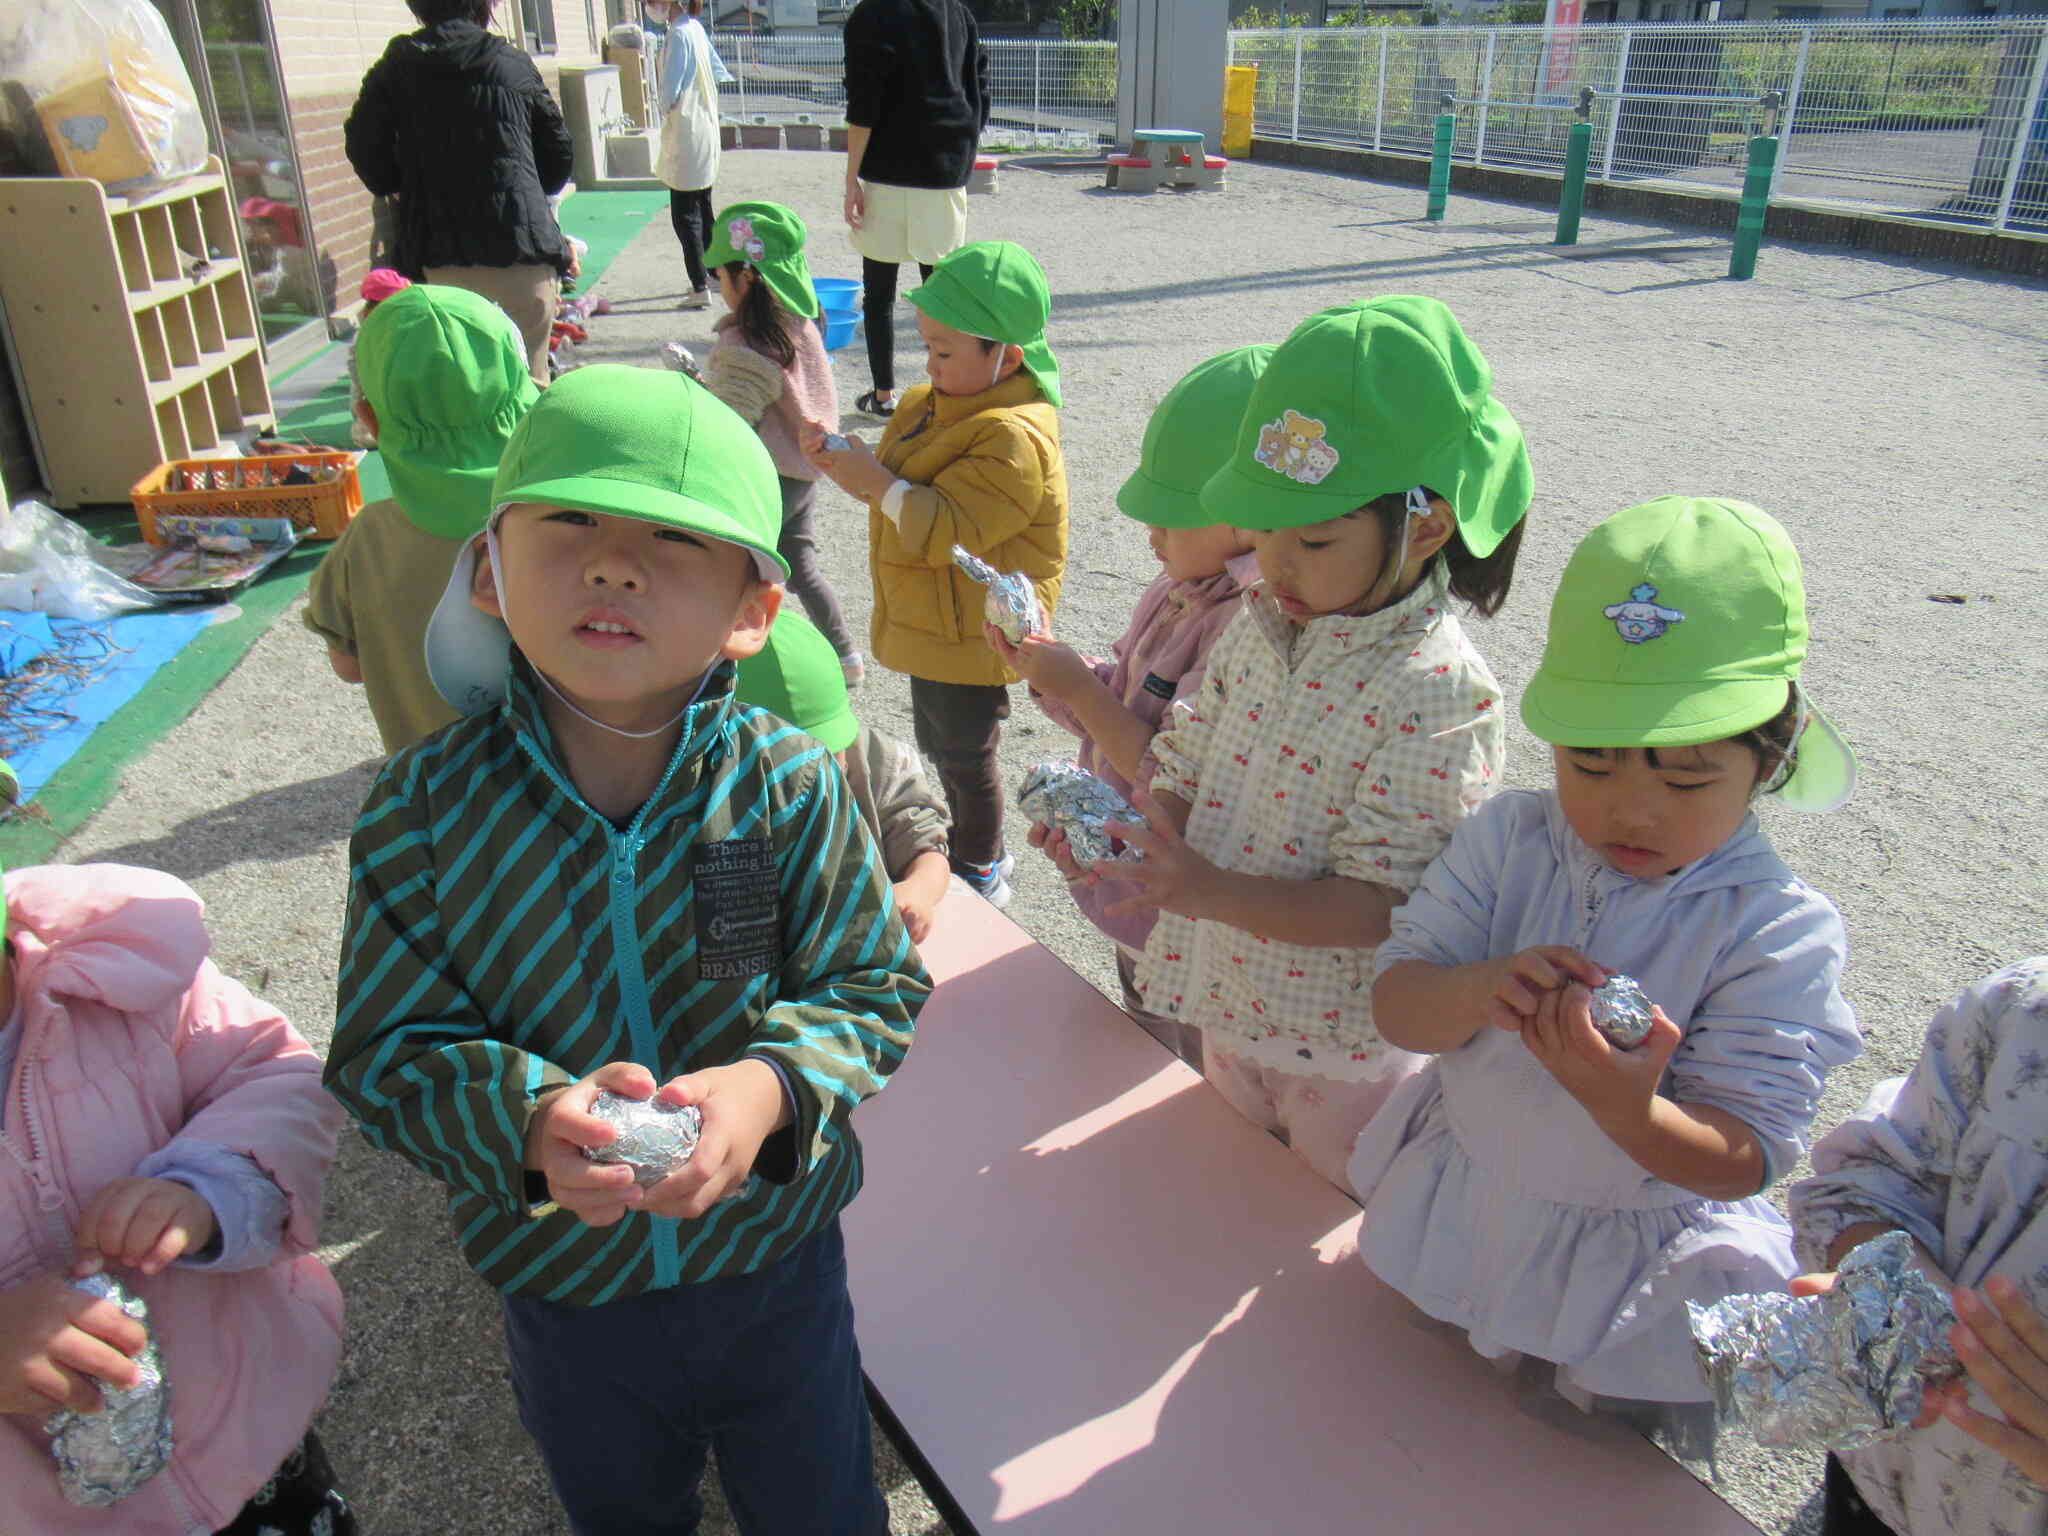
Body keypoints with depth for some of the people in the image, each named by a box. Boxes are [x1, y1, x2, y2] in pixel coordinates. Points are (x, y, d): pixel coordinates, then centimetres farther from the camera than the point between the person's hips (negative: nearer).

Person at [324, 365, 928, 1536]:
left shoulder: (792, 785, -20)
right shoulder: (425, 804, -18)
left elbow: (876, 988, -14)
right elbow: (389, 1049, -15)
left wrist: (769, 1088, -33)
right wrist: (528, 1120, -34)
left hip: (775, 1259, 0)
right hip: (561, 1279, 1)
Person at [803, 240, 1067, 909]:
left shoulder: (1014, 439, -26)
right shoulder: (936, 405, 6)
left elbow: (946, 528, -31)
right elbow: (907, 495, 16)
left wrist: (877, 481, -26)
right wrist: (845, 461, -1)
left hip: (971, 637, -10)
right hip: (932, 624, 10)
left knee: (965, 755, 8)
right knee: (938, 746, 24)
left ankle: (980, 874, 29)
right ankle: (975, 846, 45)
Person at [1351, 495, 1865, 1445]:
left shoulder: (1780, 931, -21)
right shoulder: (1506, 840, -12)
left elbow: (1745, 1160, -22)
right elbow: (1394, 1004, -13)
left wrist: (1627, 1112, -44)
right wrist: (1481, 991, -36)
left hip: (1633, 1295, -3)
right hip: (1455, 1226, 3)